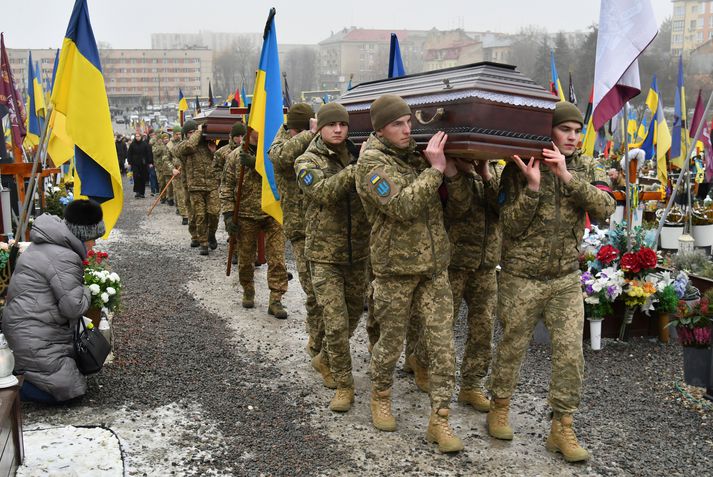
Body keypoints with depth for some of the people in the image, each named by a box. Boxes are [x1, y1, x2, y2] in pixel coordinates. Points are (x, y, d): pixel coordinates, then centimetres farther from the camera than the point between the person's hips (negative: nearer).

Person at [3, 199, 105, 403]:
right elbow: (73, 306, -24)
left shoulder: (46, 244, 9)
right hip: (33, 337, -11)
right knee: (69, 388, -8)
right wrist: (88, 291, -5)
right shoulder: (63, 258, -25)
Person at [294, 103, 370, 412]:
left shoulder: (358, 155, 6)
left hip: (359, 253, 4)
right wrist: (356, 167, -32)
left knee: (353, 316, 18)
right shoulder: (308, 161, -5)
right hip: (325, 255, -4)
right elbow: (323, 191, -24)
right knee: (336, 324, -5)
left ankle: (325, 356, 43)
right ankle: (344, 385, 9)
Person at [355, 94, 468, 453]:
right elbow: (401, 207, -22)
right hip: (396, 267, -5)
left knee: (442, 344, 2)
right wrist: (434, 169, -20)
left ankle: (439, 420, 11)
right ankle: (381, 397, 36)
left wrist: (450, 171, -9)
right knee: (391, 341, 10)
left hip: (435, 265, 5)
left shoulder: (417, 156, 9)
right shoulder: (371, 161, -8)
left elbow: (459, 198, 11)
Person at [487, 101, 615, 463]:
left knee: (570, 353, 1)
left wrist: (568, 177, -24)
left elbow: (605, 209, -14)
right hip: (521, 277, -2)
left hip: (566, 278, 3)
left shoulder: (584, 167, 1)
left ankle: (562, 429, 15)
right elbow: (511, 226, -12)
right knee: (512, 347, 11)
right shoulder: (519, 168, -8)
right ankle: (499, 409, 33)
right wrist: (532, 186, -25)